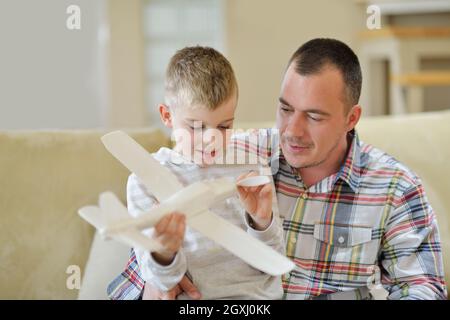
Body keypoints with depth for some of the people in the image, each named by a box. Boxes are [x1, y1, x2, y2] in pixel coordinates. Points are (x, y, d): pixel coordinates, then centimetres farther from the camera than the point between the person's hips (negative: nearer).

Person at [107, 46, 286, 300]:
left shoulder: (251, 169, 7)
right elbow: (160, 281, -2)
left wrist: (262, 221, -11)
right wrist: (164, 253, -22)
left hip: (256, 294, 1)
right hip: (188, 297, -1)